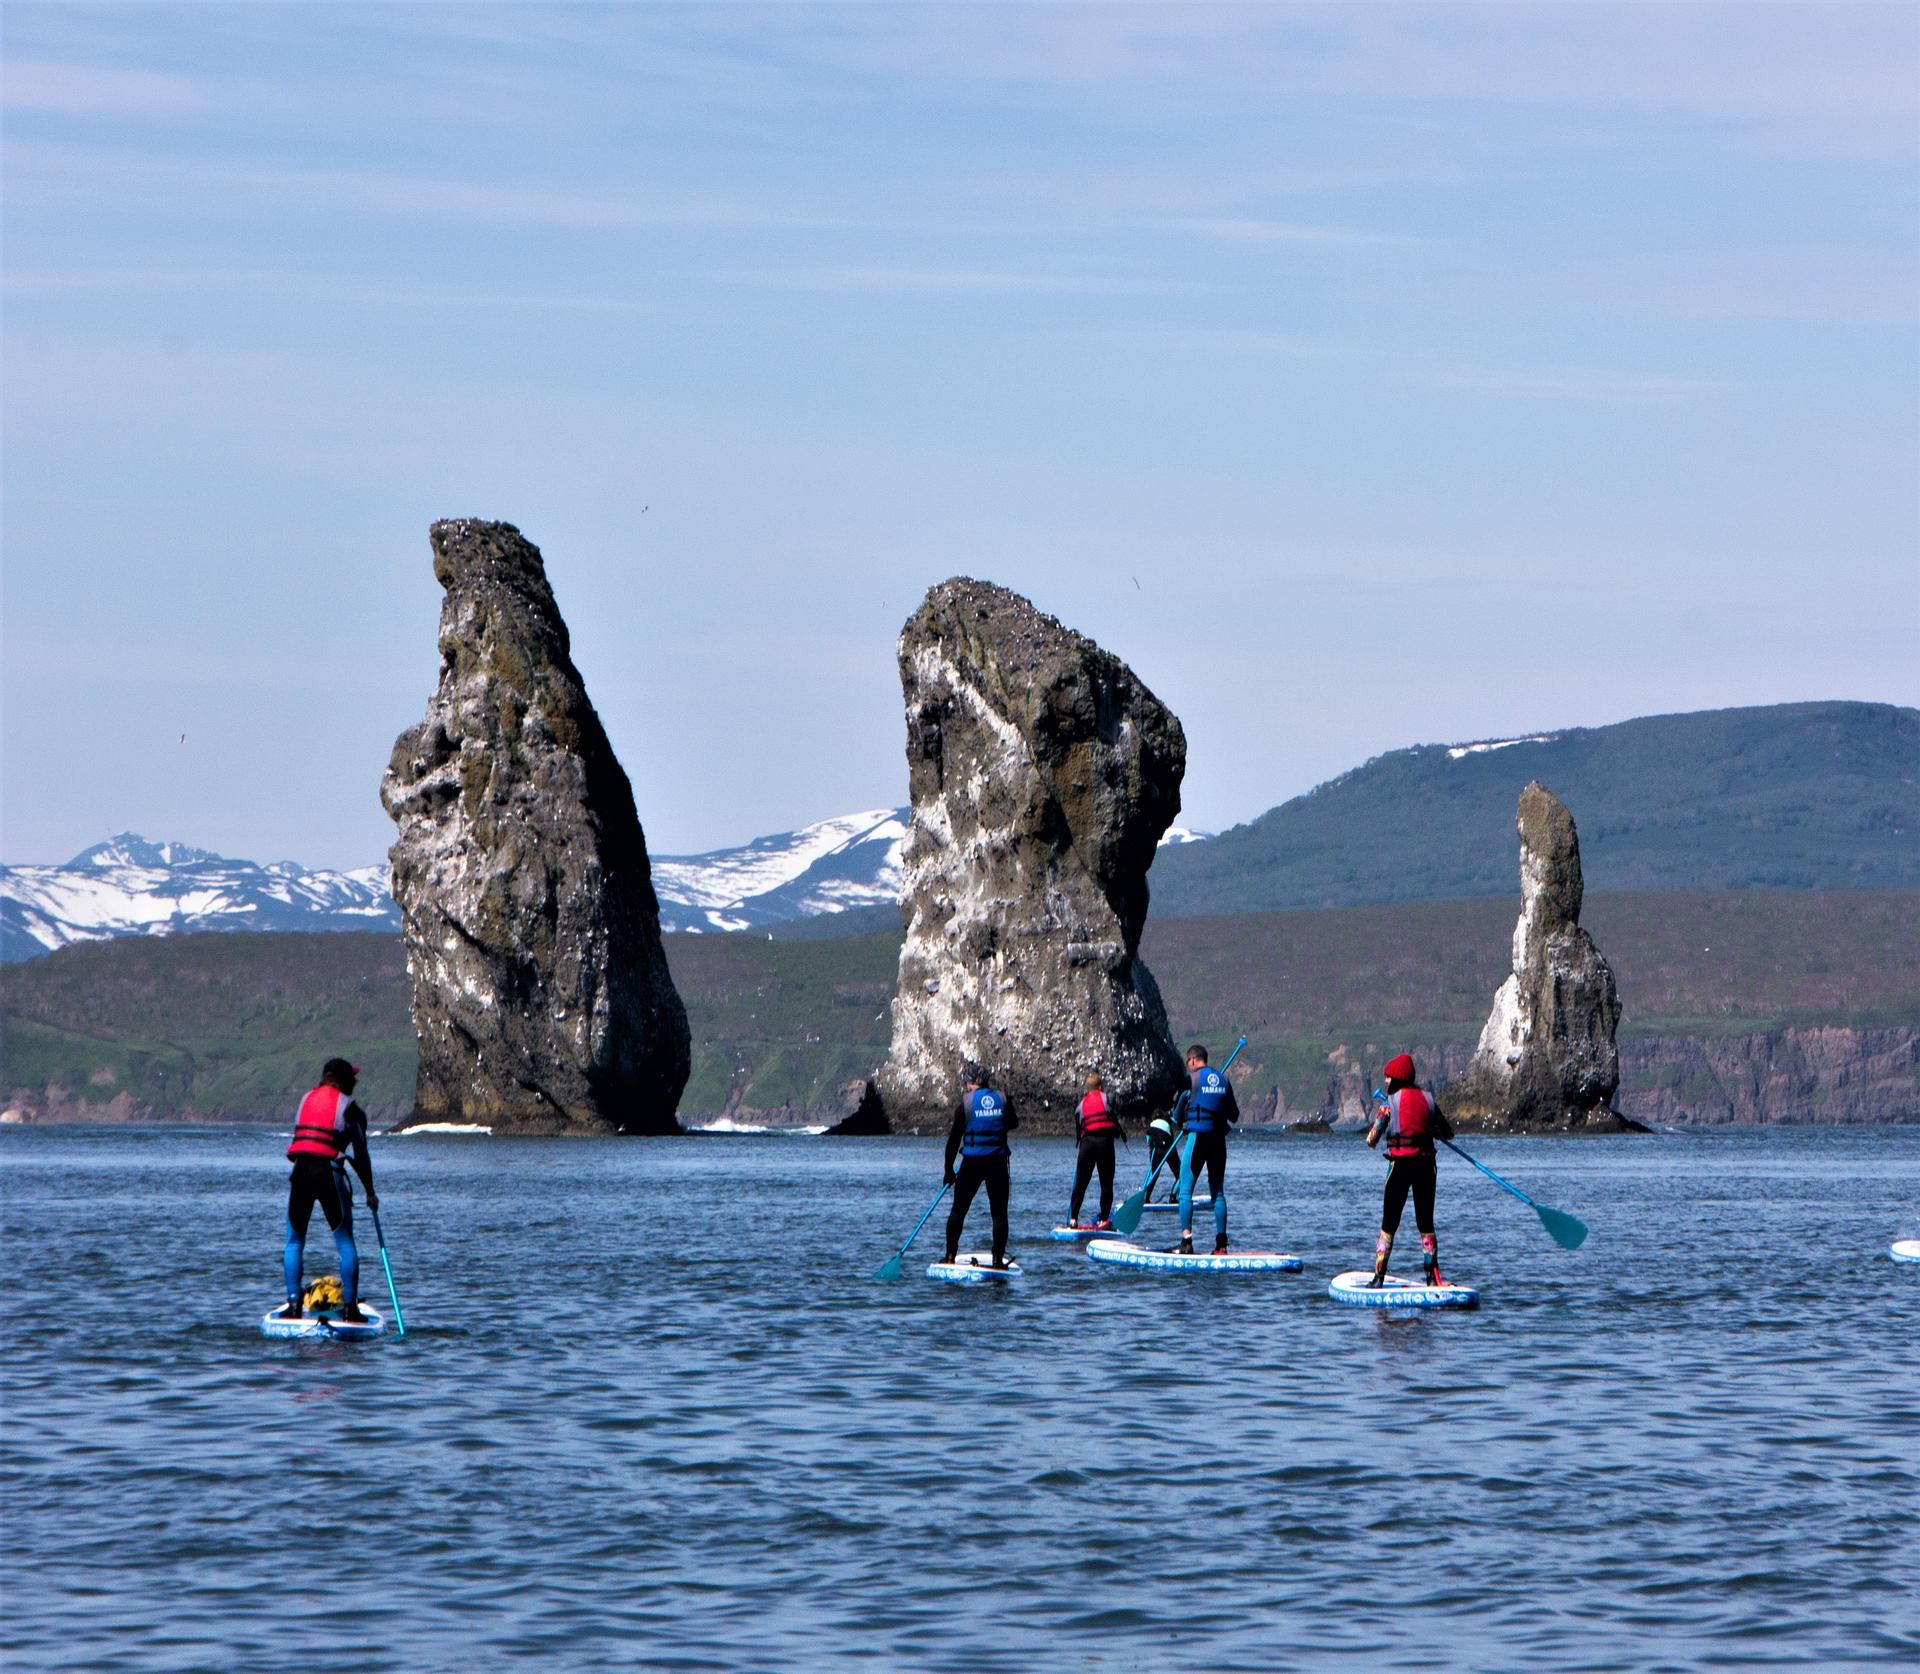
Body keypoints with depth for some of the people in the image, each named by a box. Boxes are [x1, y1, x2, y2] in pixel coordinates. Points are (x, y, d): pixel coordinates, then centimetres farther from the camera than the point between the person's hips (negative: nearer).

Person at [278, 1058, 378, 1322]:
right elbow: (361, 1156, 3)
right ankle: (350, 1305, 2)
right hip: (329, 1172, -3)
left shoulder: (307, 1099, 14)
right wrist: (370, 1192, 11)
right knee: (345, 1242, 6)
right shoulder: (351, 1109, 3)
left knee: (294, 1241, 12)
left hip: (300, 1172, 3)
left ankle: (293, 1303, 3)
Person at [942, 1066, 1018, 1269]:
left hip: (972, 1162, -1)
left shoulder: (966, 1102, -3)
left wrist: (949, 1171, 5)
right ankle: (998, 1259, 2)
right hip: (998, 1161, 1)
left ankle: (950, 1256, 10)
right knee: (999, 1213, 6)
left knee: (958, 1211, 11)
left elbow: (954, 1138, -1)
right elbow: (1013, 1123, 21)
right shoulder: (1002, 1099, 3)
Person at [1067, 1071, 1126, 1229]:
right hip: (1105, 1142, -4)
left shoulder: (1082, 1104, 13)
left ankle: (1073, 1219, 8)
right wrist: (1121, 1132, 17)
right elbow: (1114, 1119, -1)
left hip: (1087, 1143, 4)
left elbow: (1079, 1127, 17)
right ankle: (1104, 1220, -1)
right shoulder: (1105, 1098, 2)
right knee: (1106, 1184, 2)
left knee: (1080, 1182, 10)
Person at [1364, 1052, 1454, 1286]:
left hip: (1400, 1164, -4)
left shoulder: (1390, 1103, -7)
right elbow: (1448, 1133, 13)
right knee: (1426, 1223, 12)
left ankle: (1379, 1277, -2)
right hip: (1425, 1164, 4)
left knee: (1389, 1224, 3)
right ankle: (1433, 1277, 10)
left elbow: (1371, 1140, -7)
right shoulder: (1427, 1100, 6)